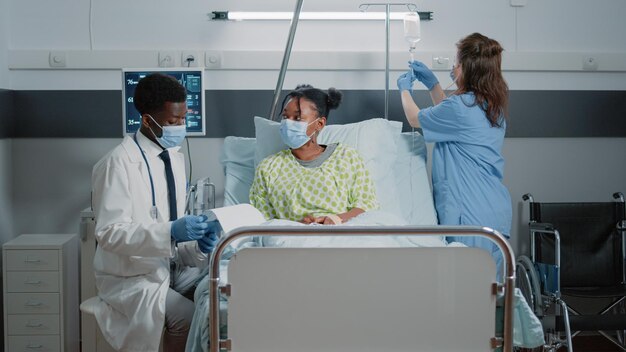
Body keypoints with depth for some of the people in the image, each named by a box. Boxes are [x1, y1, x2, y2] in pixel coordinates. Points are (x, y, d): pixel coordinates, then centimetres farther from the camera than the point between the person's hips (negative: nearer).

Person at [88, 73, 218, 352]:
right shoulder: (119, 163, -16)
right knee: (188, 317, -27)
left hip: (168, 268, 7)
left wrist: (196, 246, -10)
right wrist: (171, 232, -31)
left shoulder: (175, 158, 8)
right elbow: (109, 233, -21)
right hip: (132, 278, -7)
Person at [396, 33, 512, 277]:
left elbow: (415, 119, 2)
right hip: (497, 213, 9)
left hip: (470, 215, -9)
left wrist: (405, 89, 21)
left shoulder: (461, 107, -16)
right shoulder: (494, 104, 10)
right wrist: (432, 84, 30)